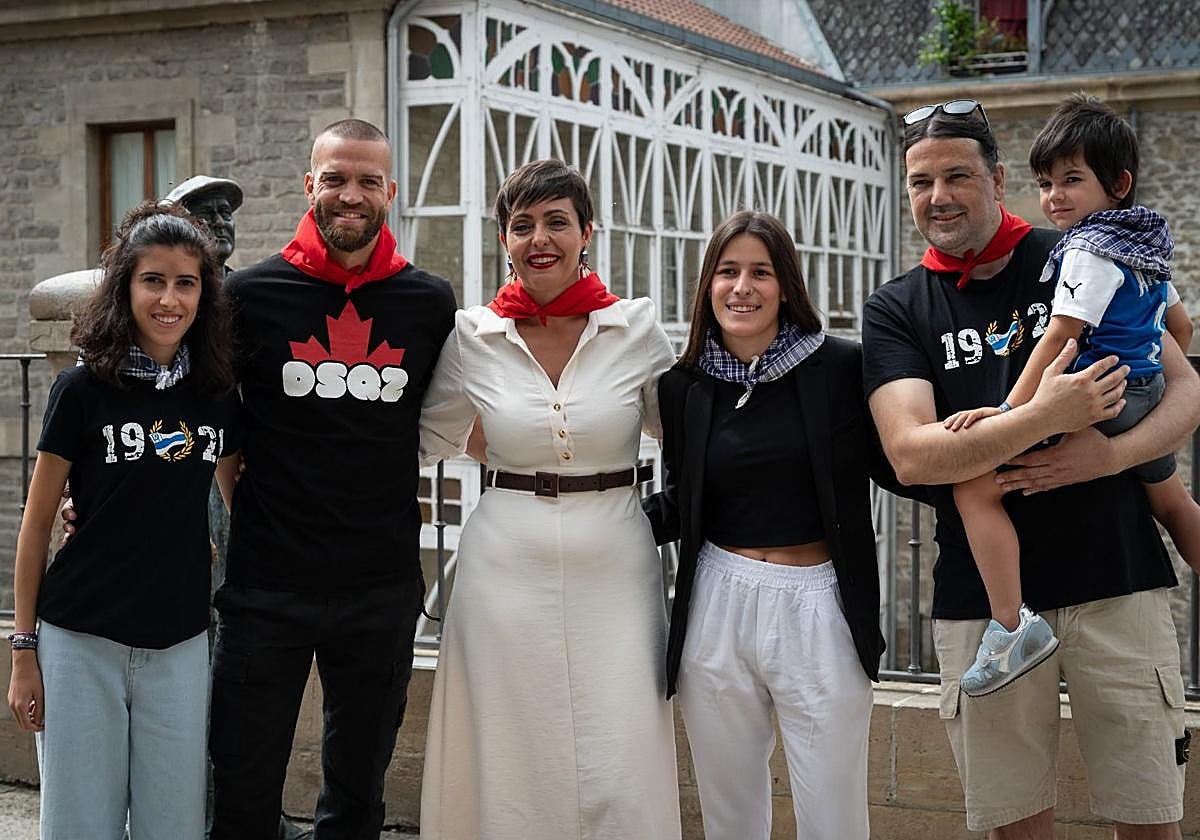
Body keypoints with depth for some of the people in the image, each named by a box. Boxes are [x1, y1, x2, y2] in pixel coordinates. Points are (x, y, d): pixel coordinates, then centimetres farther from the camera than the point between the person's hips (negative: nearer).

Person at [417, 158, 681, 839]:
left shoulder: (637, 328, -1)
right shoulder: (473, 337, 2)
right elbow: (431, 437, 16)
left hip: (615, 571, -1)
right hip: (507, 570, 1)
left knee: (619, 777, -1)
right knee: (511, 764, 7)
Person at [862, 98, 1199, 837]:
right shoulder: (897, 310, 3)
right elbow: (911, 455, -12)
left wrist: (1110, 453, -15)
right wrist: (1046, 416, -24)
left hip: (1117, 581, 0)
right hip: (983, 601, 0)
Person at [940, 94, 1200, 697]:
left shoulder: (1088, 248, -13)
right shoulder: (1150, 243, 13)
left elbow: (1061, 336, -20)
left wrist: (1012, 409, -23)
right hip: (1147, 398, 10)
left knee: (976, 484, -15)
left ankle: (1011, 626, -21)